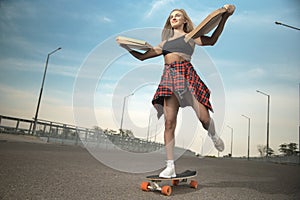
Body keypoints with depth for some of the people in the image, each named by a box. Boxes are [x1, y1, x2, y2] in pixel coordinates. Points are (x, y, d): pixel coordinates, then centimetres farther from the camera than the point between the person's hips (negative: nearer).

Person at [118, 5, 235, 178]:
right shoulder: (165, 42, 27)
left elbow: (212, 40, -3)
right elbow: (142, 56, 28)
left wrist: (225, 17, -8)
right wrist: (128, 48, 20)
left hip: (186, 74, -3)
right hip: (169, 77, 3)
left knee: (203, 117, -12)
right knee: (169, 122, -8)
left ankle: (213, 136, 25)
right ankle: (170, 167, -4)